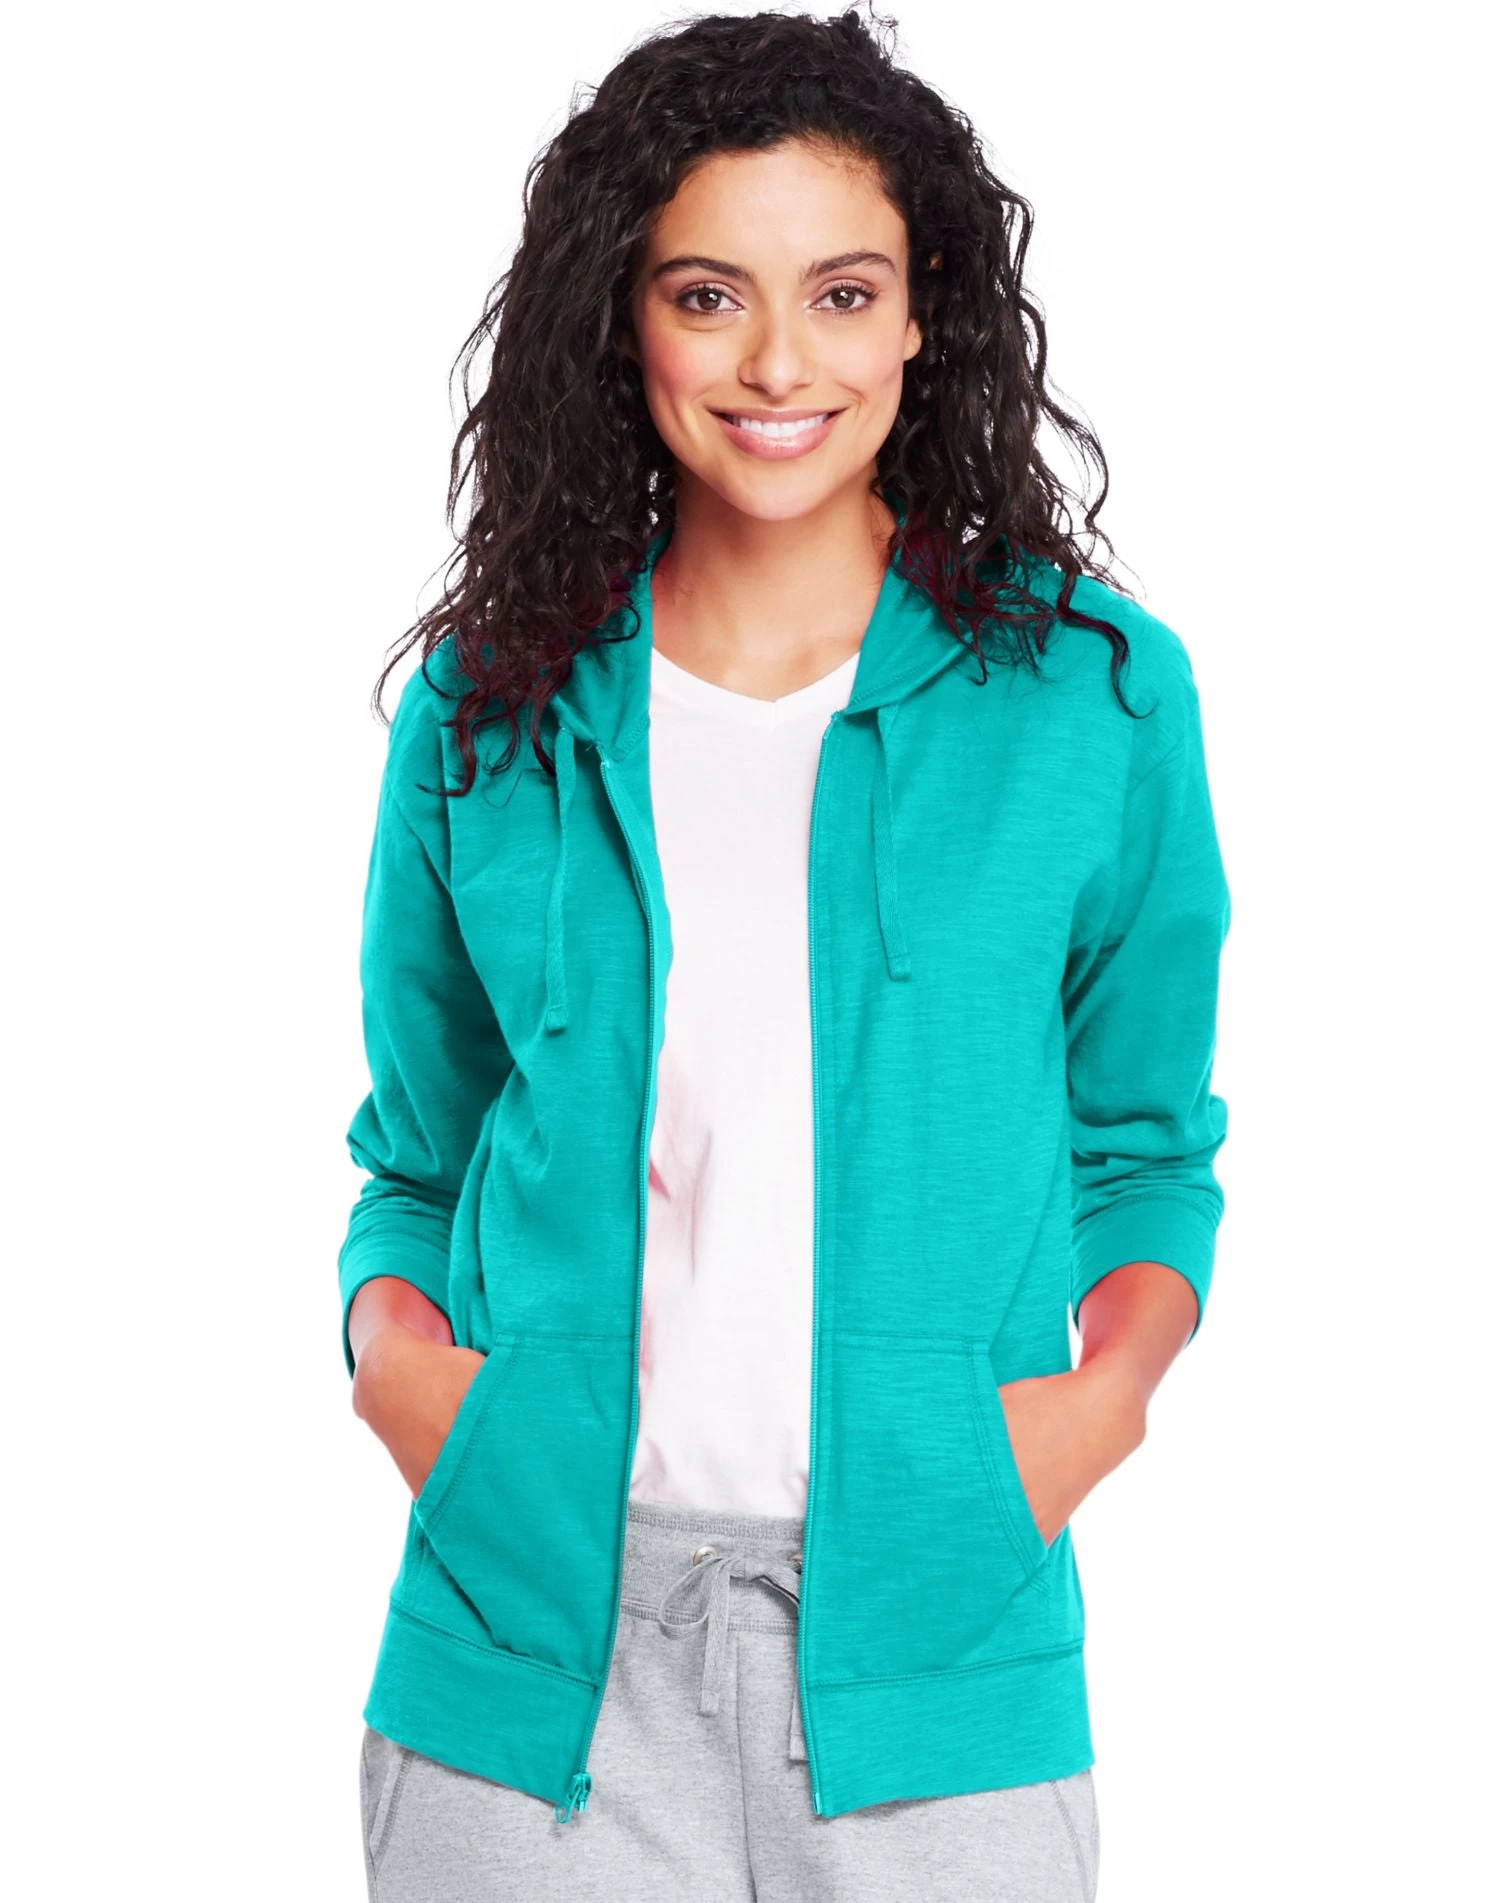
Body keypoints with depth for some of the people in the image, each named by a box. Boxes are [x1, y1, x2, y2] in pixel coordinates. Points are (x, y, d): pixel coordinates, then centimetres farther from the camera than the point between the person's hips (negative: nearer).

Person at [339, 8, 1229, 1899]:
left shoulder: (1092, 691, 2)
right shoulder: (490, 708, 5)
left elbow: (1145, 1141, 11)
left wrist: (1107, 1384, -7)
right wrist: (390, 1341, -5)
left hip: (932, 1659, 0)